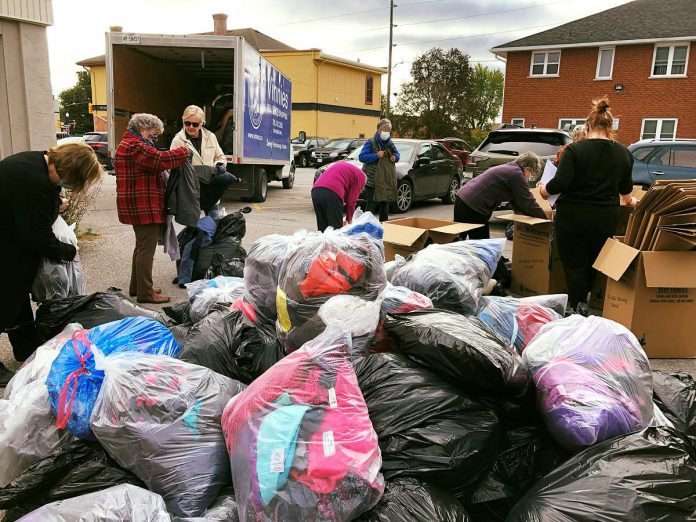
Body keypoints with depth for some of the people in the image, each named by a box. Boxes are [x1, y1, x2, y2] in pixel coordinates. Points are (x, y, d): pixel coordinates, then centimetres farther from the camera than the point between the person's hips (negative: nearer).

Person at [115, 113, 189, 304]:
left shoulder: (129, 144, 21)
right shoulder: (135, 146, -16)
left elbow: (153, 163, 18)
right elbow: (161, 159, -24)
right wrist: (184, 151, -11)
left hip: (138, 208, 11)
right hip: (144, 208, -11)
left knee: (141, 247, 20)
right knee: (147, 249, -6)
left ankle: (137, 286, 31)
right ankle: (145, 293, 0)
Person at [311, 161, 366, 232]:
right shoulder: (361, 176, 13)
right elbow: (351, 201, 8)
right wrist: (349, 219, 23)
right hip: (332, 194, -7)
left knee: (322, 229, 14)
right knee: (336, 228, 1)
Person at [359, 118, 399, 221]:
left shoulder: (390, 143, 12)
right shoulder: (371, 142, -8)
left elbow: (397, 154, 24)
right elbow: (362, 157, -14)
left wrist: (395, 157, 0)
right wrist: (376, 156, -24)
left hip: (387, 179, 7)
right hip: (373, 178, -7)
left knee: (385, 203, 14)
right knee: (372, 204, -9)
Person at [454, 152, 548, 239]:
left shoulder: (508, 168, 19)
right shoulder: (516, 174, -10)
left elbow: (515, 200, 24)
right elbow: (528, 202, -7)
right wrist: (545, 219, 3)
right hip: (473, 207, -10)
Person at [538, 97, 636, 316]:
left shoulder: (575, 149, -11)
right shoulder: (624, 154, 4)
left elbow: (560, 184, -20)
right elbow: (625, 187, 18)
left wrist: (544, 190, 1)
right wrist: (629, 201, 40)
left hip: (573, 216, -4)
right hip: (606, 218, 4)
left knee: (574, 264, 5)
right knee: (594, 263, 18)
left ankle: (578, 307, 4)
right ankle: (583, 300, 28)